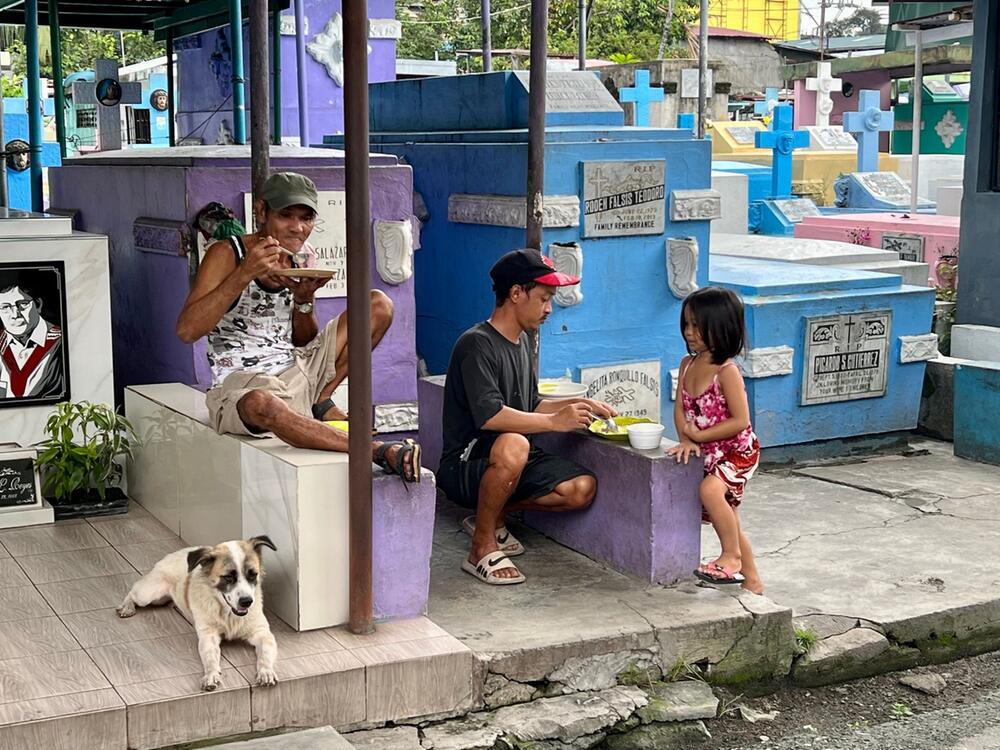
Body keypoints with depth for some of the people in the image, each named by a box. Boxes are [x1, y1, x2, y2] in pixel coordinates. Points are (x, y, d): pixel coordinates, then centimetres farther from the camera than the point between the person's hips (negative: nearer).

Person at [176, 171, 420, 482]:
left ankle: (321, 400, -2)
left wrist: (304, 299, -9)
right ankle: (379, 451, -38)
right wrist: (245, 273, -26)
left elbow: (305, 345, 12)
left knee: (379, 304, -2)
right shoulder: (227, 254, -9)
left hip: (297, 375, 6)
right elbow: (186, 331, -21)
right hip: (240, 385, -6)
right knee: (262, 404, -45)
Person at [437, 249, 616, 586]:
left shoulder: (522, 341, 13)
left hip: (512, 464, 9)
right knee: (513, 446, -40)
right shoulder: (477, 344, -17)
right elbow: (489, 416, -30)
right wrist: (555, 422, -25)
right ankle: (482, 550, -22)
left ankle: (494, 515, 11)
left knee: (583, 489, -10)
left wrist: (579, 405, 7)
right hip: (465, 465, -9)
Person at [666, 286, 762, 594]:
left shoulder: (727, 371, -22)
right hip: (710, 454, 8)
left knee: (710, 489, -34)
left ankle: (731, 557, -18)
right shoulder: (688, 364, 0)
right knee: (727, 519, 17)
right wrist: (686, 440, -17)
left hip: (738, 452, -8)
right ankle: (751, 580, 32)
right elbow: (681, 408, -1)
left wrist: (699, 436, -21)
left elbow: (741, 421, -24)